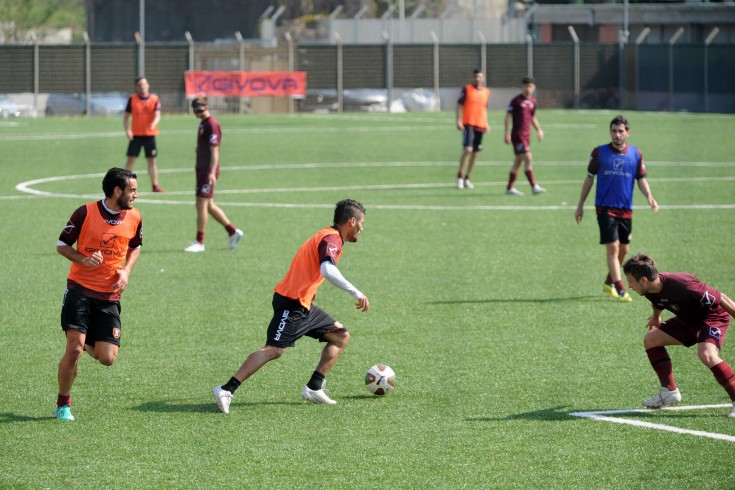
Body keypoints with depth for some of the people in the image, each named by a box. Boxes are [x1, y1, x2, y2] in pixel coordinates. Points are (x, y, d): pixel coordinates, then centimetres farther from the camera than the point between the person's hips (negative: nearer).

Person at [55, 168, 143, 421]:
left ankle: (89, 344, 32)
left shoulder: (134, 217, 2)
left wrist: (126, 271, 2)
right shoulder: (85, 213, -10)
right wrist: (83, 259, -18)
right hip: (80, 289, -3)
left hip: (109, 296, 3)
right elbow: (62, 245, 0)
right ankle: (63, 405, 5)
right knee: (74, 349, -14)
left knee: (107, 358, -5)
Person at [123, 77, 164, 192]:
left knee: (152, 161, 7)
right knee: (131, 159, -4)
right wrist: (127, 130, -11)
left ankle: (155, 185, 15)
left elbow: (157, 115, -11)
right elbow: (126, 116, 4)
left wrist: (154, 123, -32)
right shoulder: (132, 99, 0)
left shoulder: (155, 99, 0)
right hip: (136, 134, -1)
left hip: (150, 135, 1)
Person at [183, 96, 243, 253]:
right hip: (202, 169, 10)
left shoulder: (211, 125, -14)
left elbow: (214, 150, -19)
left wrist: (212, 172, -24)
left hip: (208, 171, -10)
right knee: (209, 205, 12)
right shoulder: (203, 124, 16)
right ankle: (233, 232, 20)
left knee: (201, 205, -7)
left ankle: (199, 243, -2)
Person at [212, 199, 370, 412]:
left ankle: (314, 388, 9)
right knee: (274, 350, -18)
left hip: (304, 305, 10)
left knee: (341, 336, 12)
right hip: (292, 304, -10)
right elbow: (327, 270, -32)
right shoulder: (332, 239, -14)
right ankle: (226, 390, -19)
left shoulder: (329, 236, 17)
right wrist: (356, 292, -33)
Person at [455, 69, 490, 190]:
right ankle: (460, 176, -6)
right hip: (468, 124, -5)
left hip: (480, 125, 5)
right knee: (468, 149, -18)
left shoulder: (486, 92, 13)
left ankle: (467, 178, 17)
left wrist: (486, 123, 15)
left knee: (475, 152, 7)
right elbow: (459, 105, -1)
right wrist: (458, 121, -10)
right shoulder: (466, 89, -1)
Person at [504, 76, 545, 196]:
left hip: (526, 135, 7)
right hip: (517, 135, -7)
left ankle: (510, 187, 18)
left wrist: (539, 129, 12)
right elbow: (508, 116, -8)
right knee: (528, 158, -14)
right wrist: (507, 133, -13)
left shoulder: (533, 102, 12)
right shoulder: (516, 100, -8)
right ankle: (534, 186, -13)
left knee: (518, 161, 11)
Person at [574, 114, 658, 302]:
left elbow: (641, 179, 8)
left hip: (626, 209, 4)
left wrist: (649, 197, -11)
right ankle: (620, 290, -15)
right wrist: (580, 205, 7)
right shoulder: (600, 152, -2)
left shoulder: (635, 154, 4)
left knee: (623, 249, 11)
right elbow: (589, 178, 5)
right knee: (612, 248, -13)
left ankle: (609, 283, 32)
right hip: (605, 208, -4)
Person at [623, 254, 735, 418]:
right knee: (651, 339, 7)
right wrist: (656, 317, 36)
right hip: (688, 320, 9)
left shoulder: (681, 286, -37)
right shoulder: (650, 292, -11)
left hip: (713, 316, -9)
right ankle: (669, 392, 15)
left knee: (706, 355, -34)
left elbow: (721, 298, -29)